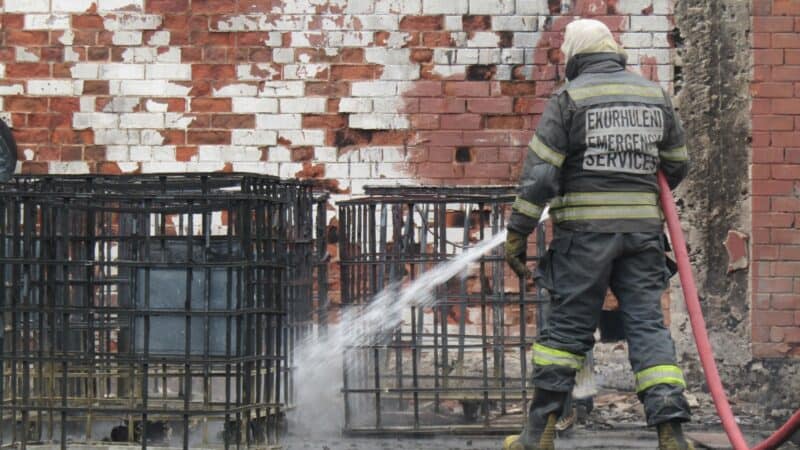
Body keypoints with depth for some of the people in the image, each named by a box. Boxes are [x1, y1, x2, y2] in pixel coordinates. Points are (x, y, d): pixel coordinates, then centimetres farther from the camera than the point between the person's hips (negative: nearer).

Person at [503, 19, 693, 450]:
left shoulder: (569, 98, -3)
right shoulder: (655, 95, 11)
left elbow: (539, 173, -8)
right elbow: (677, 165, 20)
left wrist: (517, 233, -3)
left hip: (585, 232, -3)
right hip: (642, 229, 3)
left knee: (566, 328, 3)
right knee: (648, 326, 3)